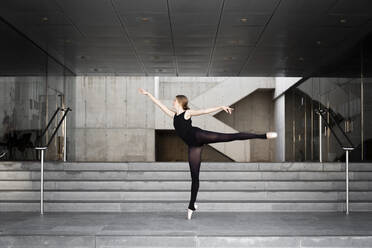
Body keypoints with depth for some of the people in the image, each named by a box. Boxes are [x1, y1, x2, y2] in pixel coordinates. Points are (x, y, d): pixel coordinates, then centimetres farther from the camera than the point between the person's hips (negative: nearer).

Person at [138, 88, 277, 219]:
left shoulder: (188, 112, 8)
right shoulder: (173, 115, 23)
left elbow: (205, 111, 0)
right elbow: (160, 104, 28)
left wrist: (221, 107, -9)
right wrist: (147, 94, 30)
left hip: (198, 136, -5)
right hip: (193, 146, 5)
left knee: (228, 137, -19)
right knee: (194, 176, 5)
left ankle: (263, 135, -23)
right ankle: (192, 206, 9)